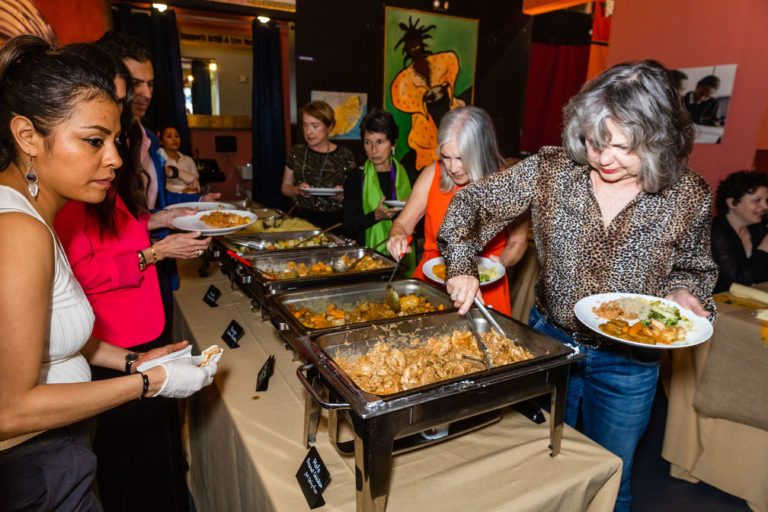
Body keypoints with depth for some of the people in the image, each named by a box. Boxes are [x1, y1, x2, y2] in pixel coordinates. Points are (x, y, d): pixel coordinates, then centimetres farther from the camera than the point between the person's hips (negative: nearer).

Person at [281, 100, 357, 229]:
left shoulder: (344, 156, 4)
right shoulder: (296, 152, 11)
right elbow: (285, 187, 16)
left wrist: (343, 193, -12)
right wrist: (297, 189, -4)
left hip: (335, 220, -2)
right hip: (303, 218, 2)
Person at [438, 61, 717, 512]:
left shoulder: (689, 197, -12)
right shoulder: (552, 170, -14)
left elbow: (694, 267, 4)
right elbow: (473, 201, -9)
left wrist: (682, 294, -18)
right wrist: (462, 265, -23)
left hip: (628, 364, 0)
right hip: (550, 340, 1)